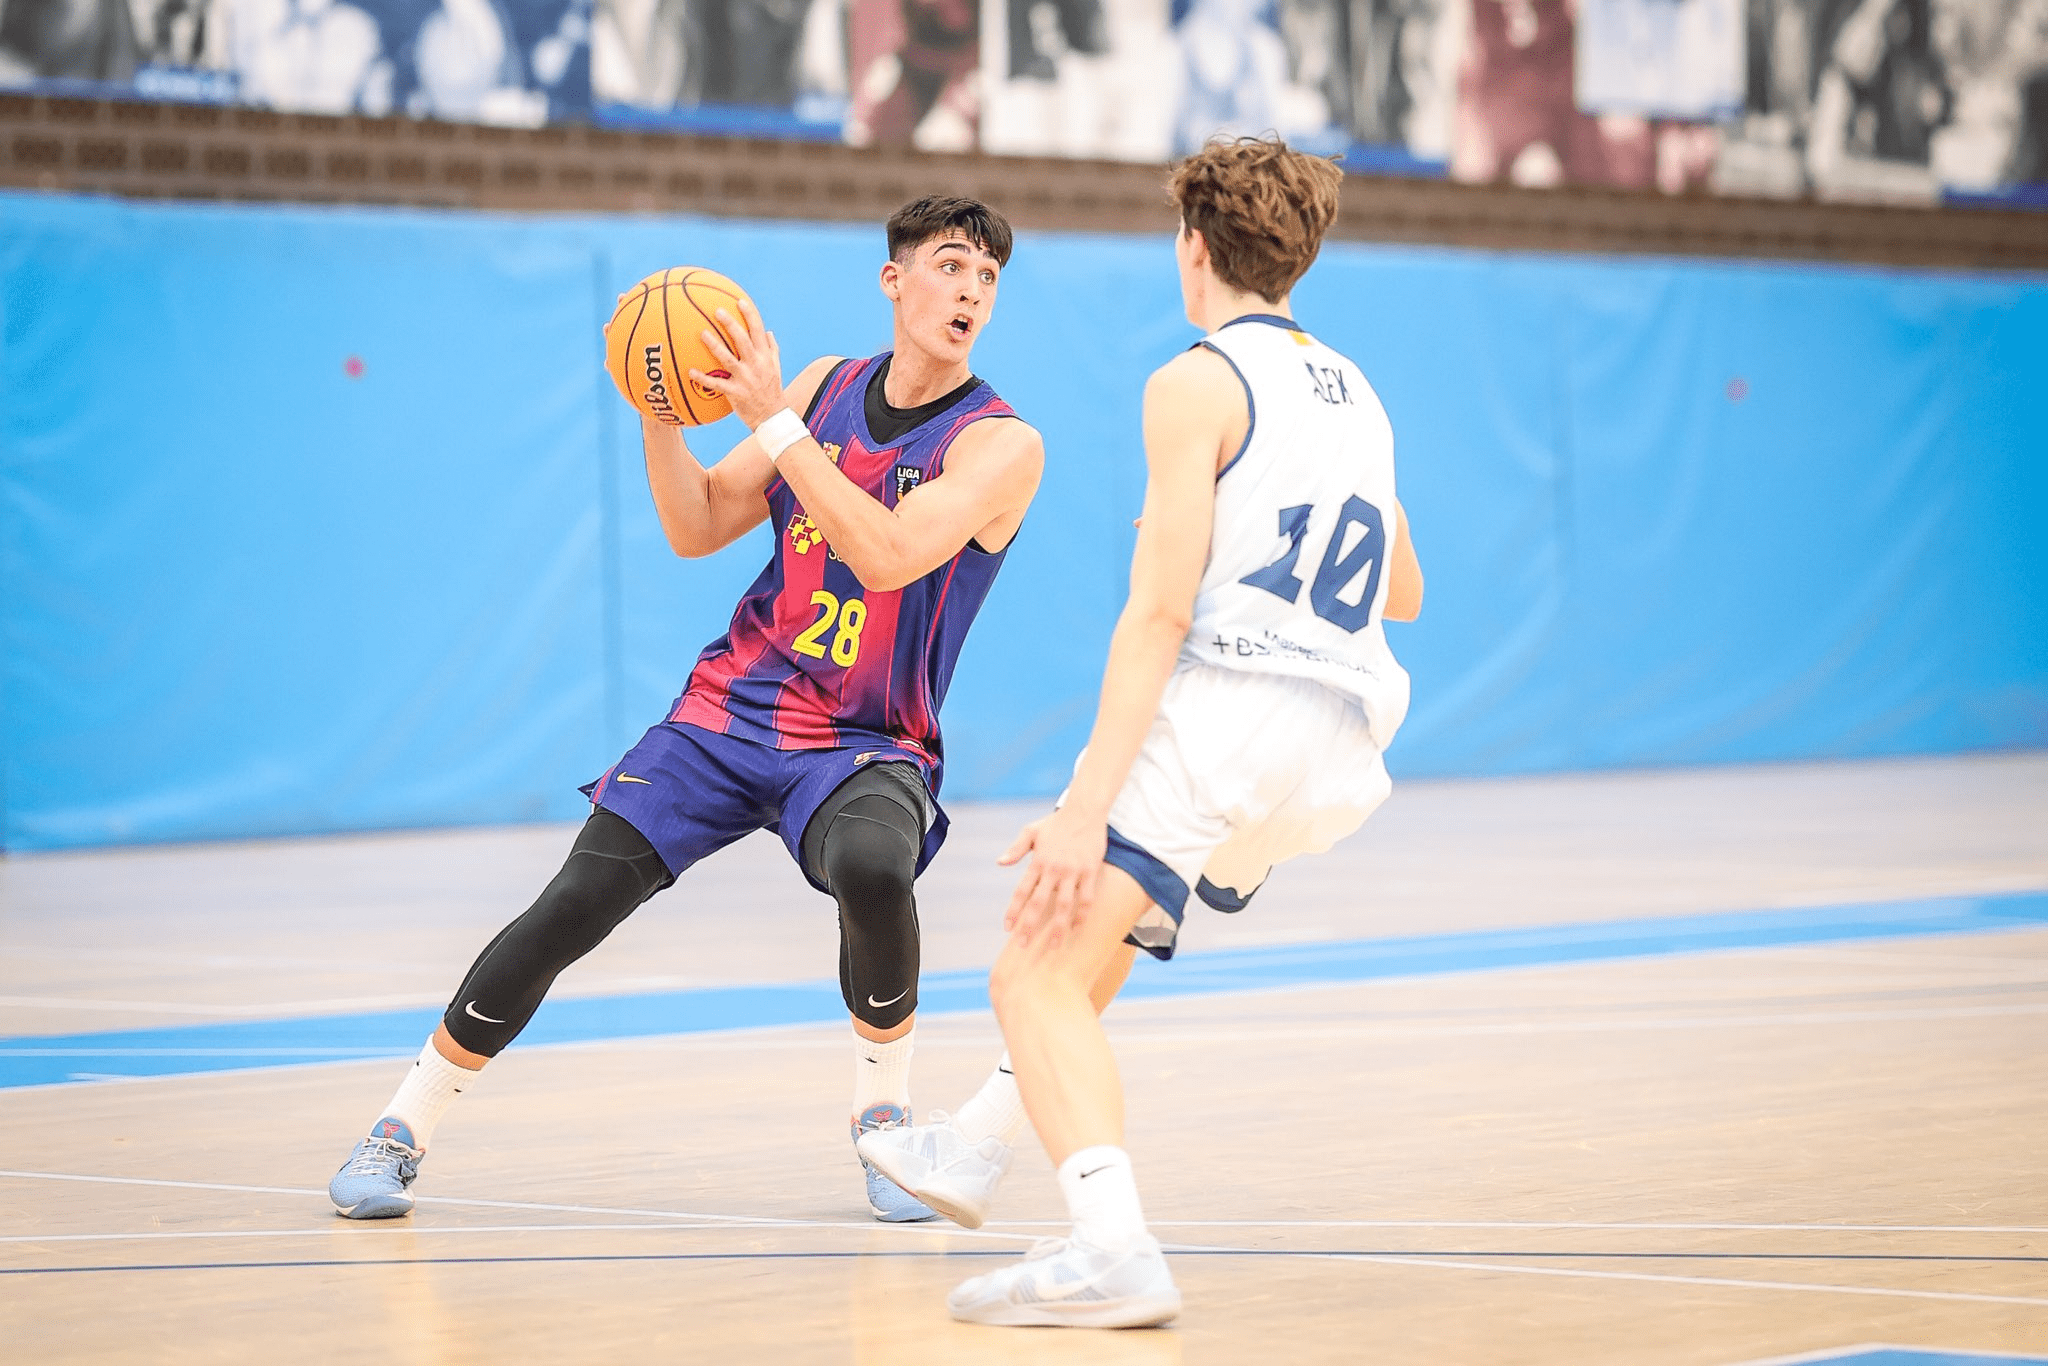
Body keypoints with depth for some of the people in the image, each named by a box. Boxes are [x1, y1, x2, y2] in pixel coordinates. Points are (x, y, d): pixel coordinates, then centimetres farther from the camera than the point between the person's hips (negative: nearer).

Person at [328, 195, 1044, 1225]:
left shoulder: (1000, 443, -8)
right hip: (732, 708, 3)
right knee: (574, 906, -10)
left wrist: (773, 421, -23)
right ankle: (402, 1131, 5)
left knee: (870, 864, -36)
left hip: (869, 745, -3)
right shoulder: (827, 386, 7)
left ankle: (884, 1119, -11)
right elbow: (698, 529, 10)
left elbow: (891, 555, -24)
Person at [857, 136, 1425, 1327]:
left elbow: (1160, 613, -13)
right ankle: (977, 1151, 37)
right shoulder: (1356, 395, 21)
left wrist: (1084, 806, -17)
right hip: (1338, 750, 9)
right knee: (1105, 909, 31)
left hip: (1224, 705, -9)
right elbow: (1405, 593, 33)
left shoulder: (1199, 384, -3)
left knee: (1038, 971, -13)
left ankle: (1112, 1248, -32)